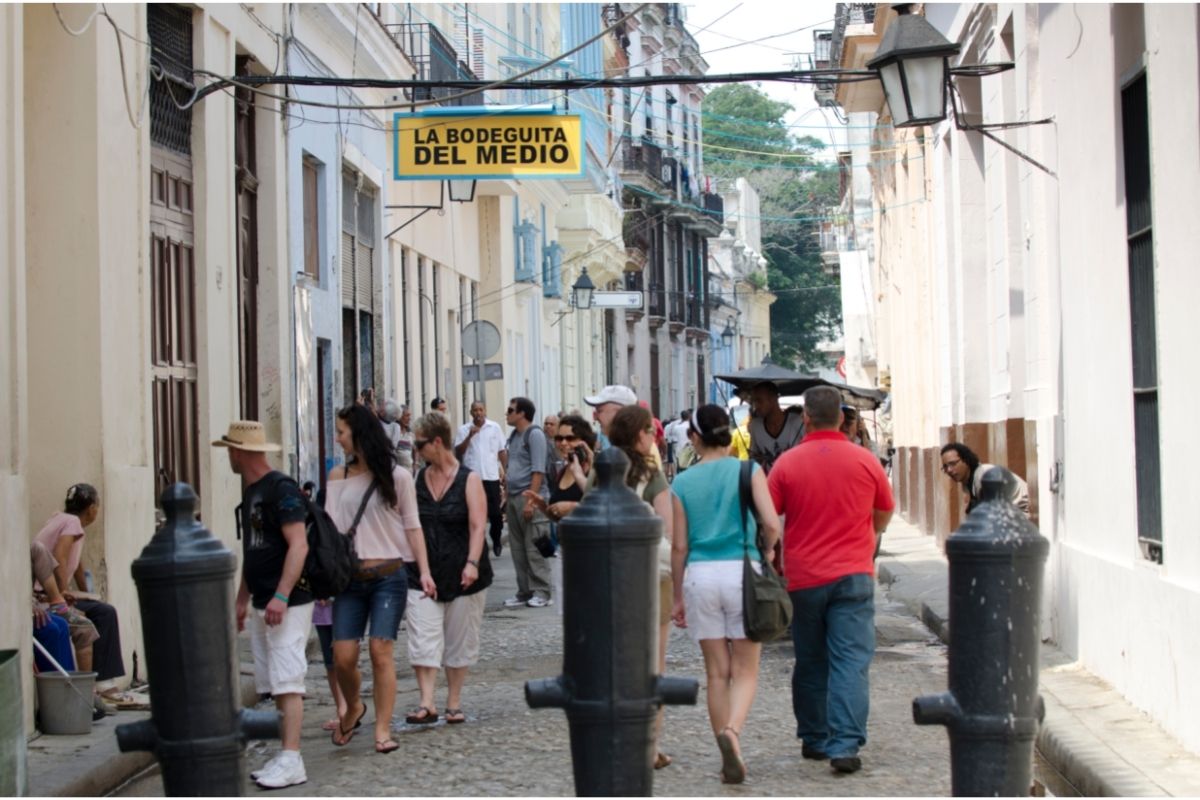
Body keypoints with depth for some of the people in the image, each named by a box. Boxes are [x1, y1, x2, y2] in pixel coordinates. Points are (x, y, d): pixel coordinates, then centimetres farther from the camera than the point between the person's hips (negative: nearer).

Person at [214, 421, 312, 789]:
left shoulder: (281, 489, -13)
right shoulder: (250, 490, 16)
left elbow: (299, 545, -19)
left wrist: (281, 597, -26)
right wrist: (243, 597, 23)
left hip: (287, 604, -9)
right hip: (263, 604, 9)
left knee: (287, 682, -10)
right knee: (274, 685, 9)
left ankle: (291, 761, -10)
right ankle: (283, 756, 13)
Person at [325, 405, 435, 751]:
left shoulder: (396, 476, 0)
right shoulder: (337, 476, 10)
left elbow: (412, 527, 2)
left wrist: (424, 571, -6)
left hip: (388, 576, -3)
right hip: (350, 578, 3)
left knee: (381, 650, -10)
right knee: (343, 657, -3)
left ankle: (383, 729, -2)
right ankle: (353, 709, 26)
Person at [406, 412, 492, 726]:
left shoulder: (469, 481, -5)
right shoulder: (418, 480, 8)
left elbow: (478, 526, -13)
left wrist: (472, 563, -26)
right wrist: (409, 563, 11)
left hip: (461, 575, -3)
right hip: (423, 573, 3)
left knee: (459, 641, 6)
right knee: (423, 639, -9)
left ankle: (454, 703, 17)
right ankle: (427, 704, -12)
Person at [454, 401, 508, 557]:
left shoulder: (495, 428, 4)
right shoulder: (464, 430, 3)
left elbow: (502, 451, 8)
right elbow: (458, 452, -3)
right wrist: (469, 436, -13)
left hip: (491, 476, 0)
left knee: (495, 512, 3)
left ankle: (496, 541, 24)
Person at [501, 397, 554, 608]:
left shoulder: (534, 434, -8)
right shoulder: (513, 436, 16)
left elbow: (538, 471, -14)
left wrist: (530, 501, -19)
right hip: (513, 496, 8)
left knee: (534, 547, -7)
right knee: (518, 548, 9)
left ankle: (541, 593, -4)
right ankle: (524, 592, 15)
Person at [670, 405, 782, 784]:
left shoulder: (683, 482, 4)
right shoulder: (748, 471, 0)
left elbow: (679, 546, 5)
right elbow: (771, 524, -10)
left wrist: (677, 596, 13)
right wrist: (766, 553, 11)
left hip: (700, 575, 2)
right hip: (741, 571, -1)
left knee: (717, 673, 10)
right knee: (745, 671, 4)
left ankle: (729, 759, 11)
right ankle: (732, 730, -24)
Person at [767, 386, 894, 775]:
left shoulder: (787, 463, -4)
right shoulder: (865, 461, -1)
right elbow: (883, 517, 13)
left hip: (803, 578, 1)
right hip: (853, 575, -1)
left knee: (810, 662, 15)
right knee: (851, 661, -3)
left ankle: (814, 739, 24)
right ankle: (845, 746, -13)